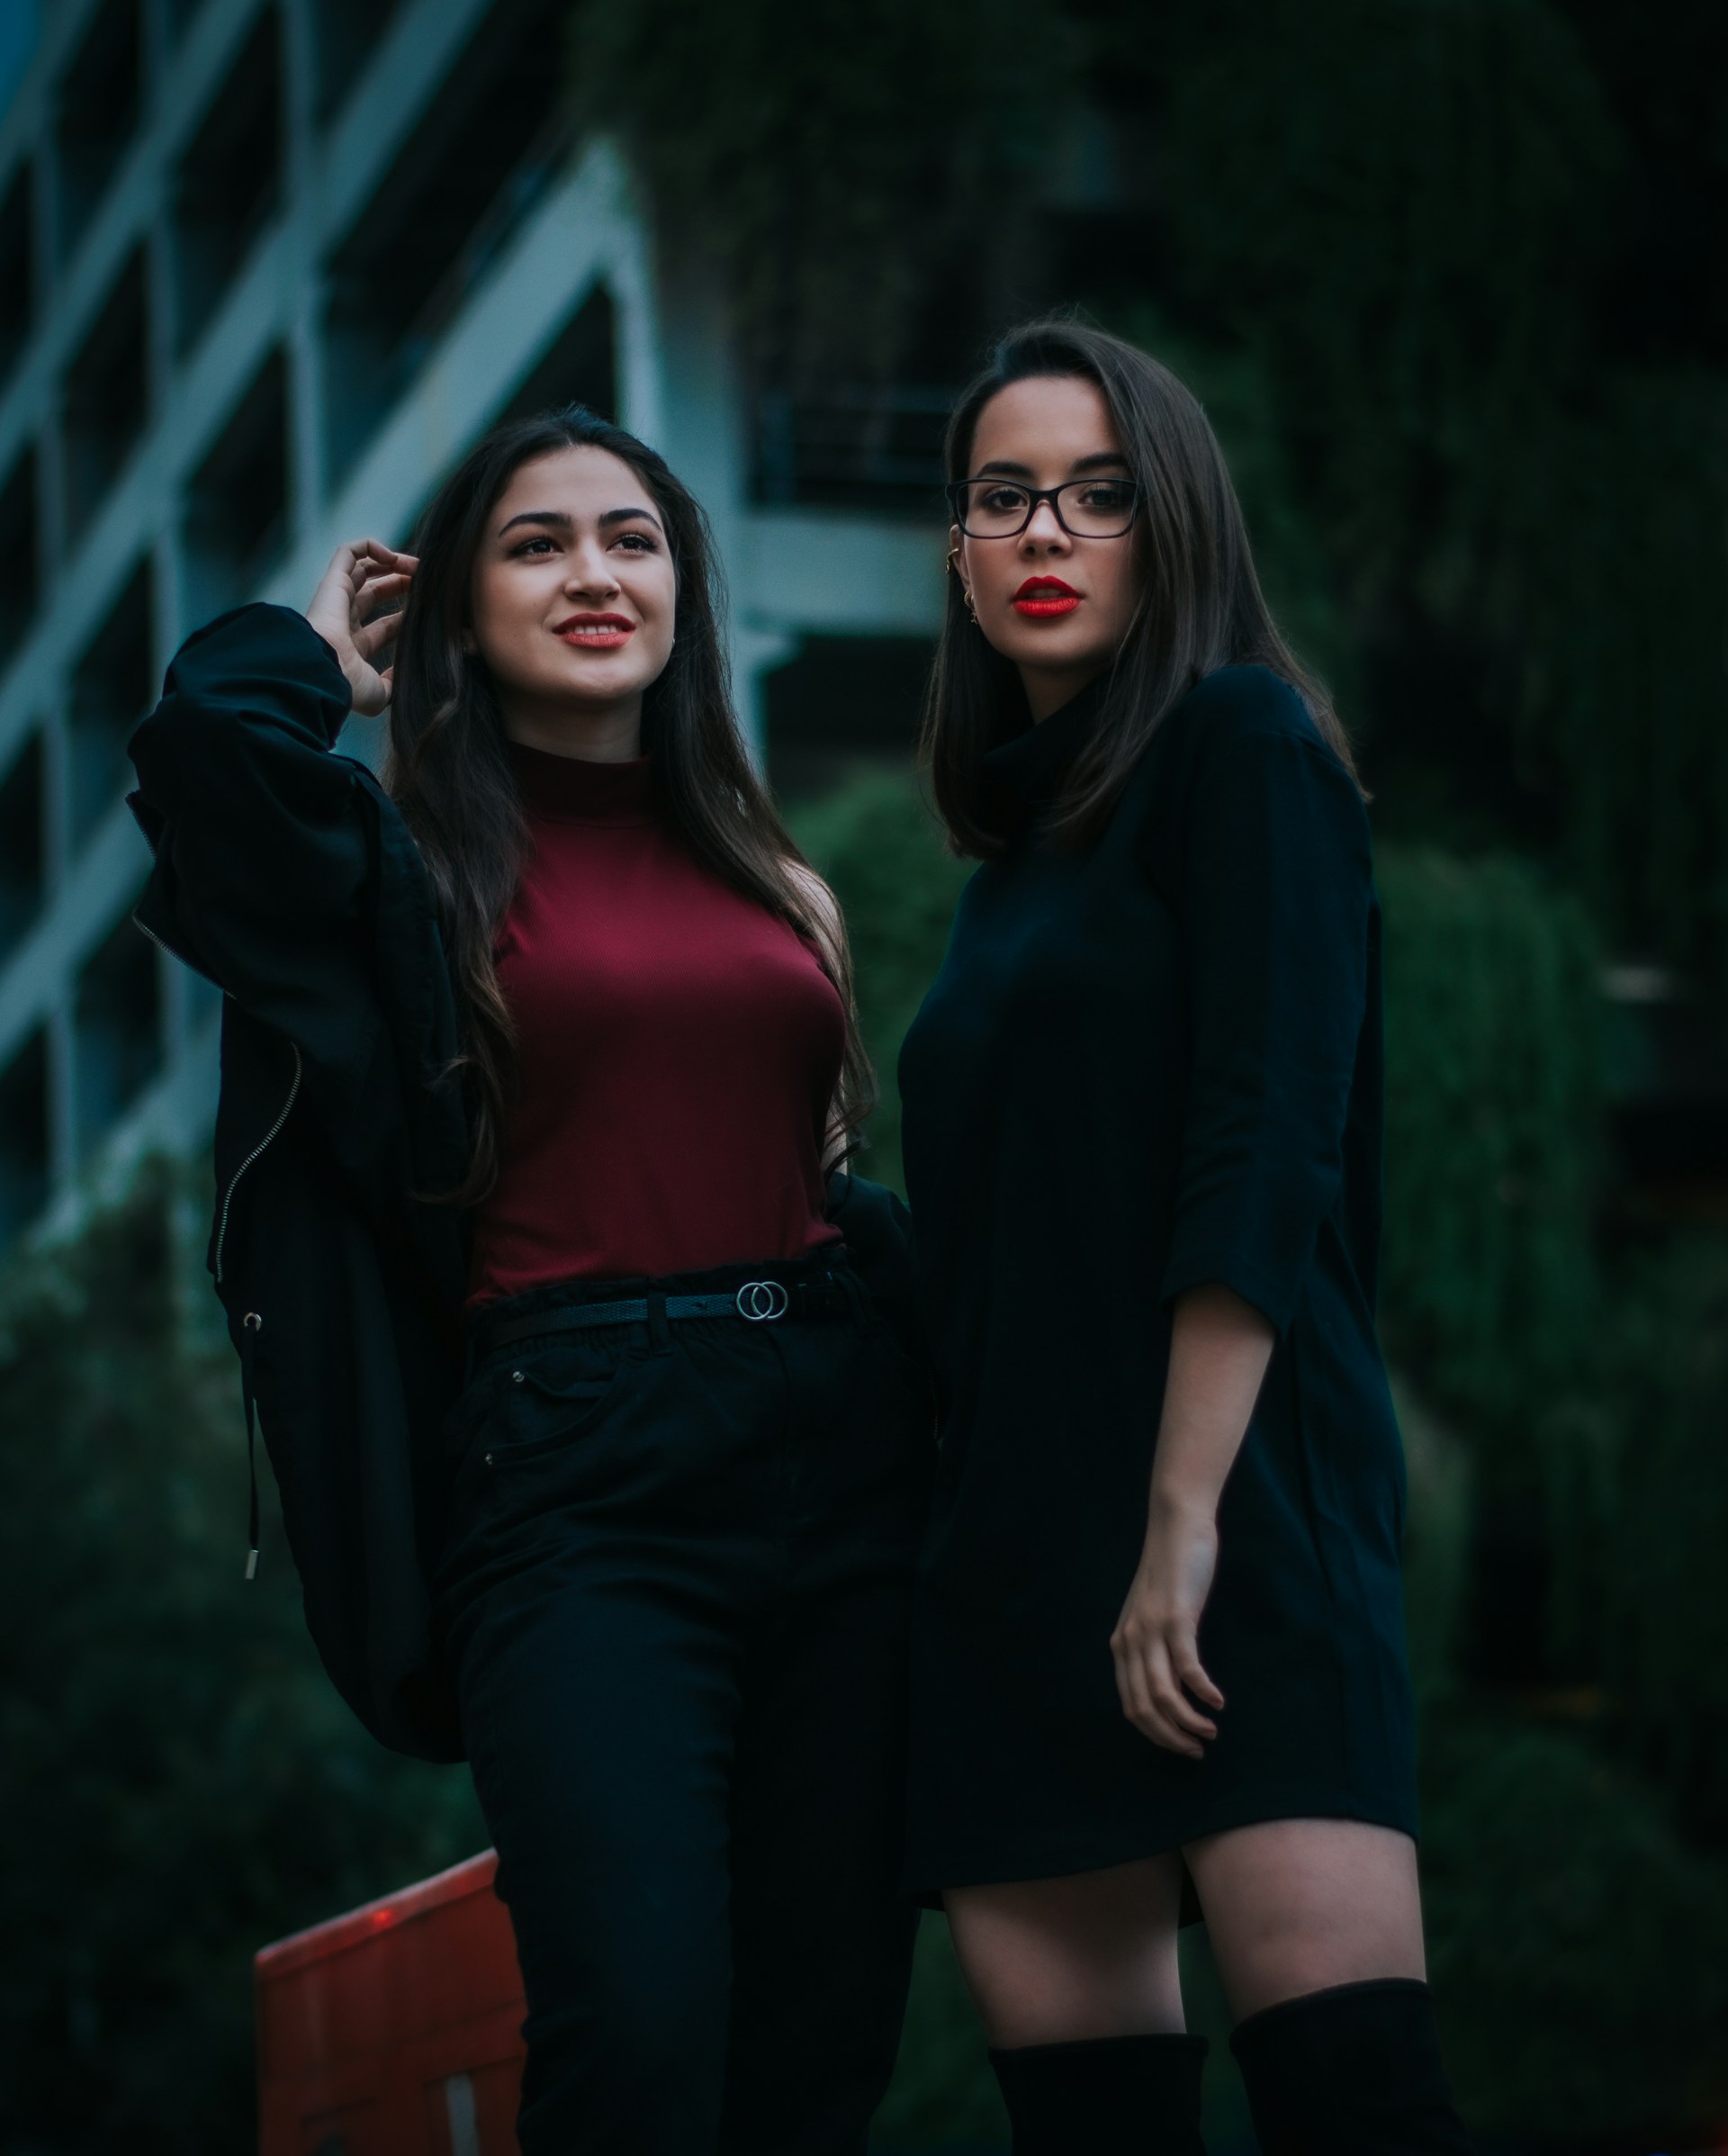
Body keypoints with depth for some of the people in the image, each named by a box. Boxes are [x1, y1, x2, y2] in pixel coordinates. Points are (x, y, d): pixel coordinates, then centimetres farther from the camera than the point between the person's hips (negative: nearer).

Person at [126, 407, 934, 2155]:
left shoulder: (766, 877, 18)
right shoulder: (417, 870, 4)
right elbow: (206, 741, -16)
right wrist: (323, 657, 5)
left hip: (839, 1448, 5)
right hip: (579, 1483, -5)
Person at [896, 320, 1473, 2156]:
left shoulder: (1238, 743, 1)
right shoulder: (1020, 846, 23)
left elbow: (1267, 1152, -11)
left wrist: (1189, 1516, -20)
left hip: (1227, 1495, -8)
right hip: (1012, 1523, 8)